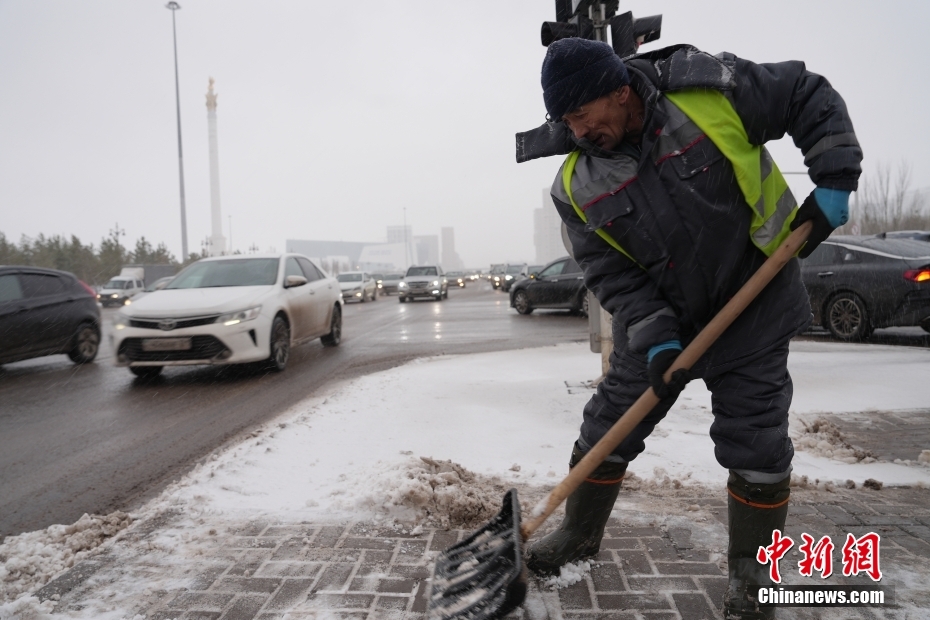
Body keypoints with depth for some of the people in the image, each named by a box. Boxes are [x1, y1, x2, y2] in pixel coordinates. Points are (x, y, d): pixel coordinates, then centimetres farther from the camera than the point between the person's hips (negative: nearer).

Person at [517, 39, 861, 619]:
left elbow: (810, 98, -5)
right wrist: (653, 337, -20)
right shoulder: (577, 183, -10)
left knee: (756, 443, 0)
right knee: (609, 426, 7)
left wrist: (834, 180, -14)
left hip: (753, 307, -2)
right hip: (656, 318, 3)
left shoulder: (712, 89, -18)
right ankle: (579, 534, 30)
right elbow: (609, 270, -10)